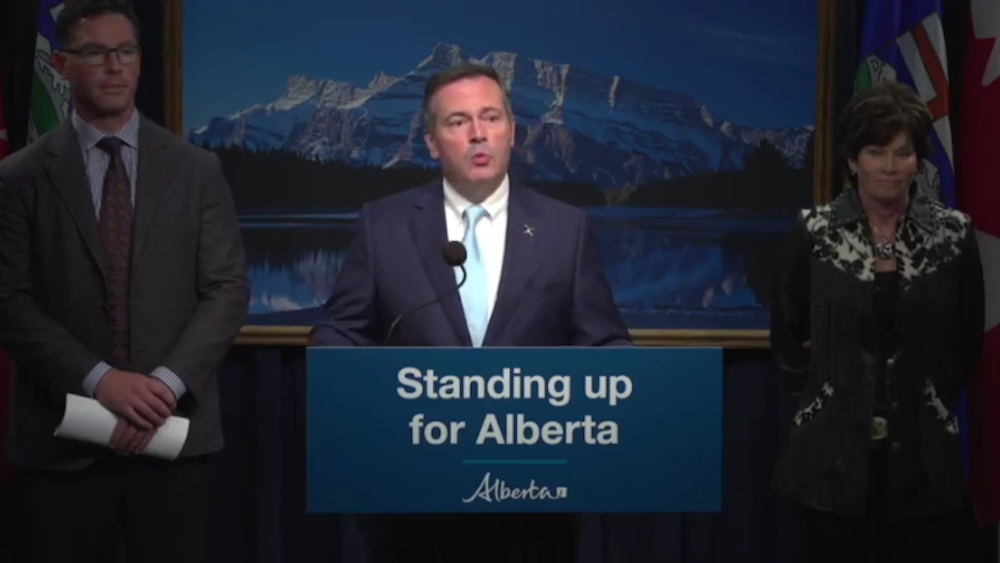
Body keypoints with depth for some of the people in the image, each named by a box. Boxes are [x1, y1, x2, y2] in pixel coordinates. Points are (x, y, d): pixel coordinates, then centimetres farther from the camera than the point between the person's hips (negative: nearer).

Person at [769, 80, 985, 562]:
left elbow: (968, 342, 9)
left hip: (923, 456, 1)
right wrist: (827, 400, 8)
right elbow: (786, 336, 7)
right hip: (832, 456, -1)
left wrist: (924, 406, 9)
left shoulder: (953, 234, -1)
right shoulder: (815, 233, -3)